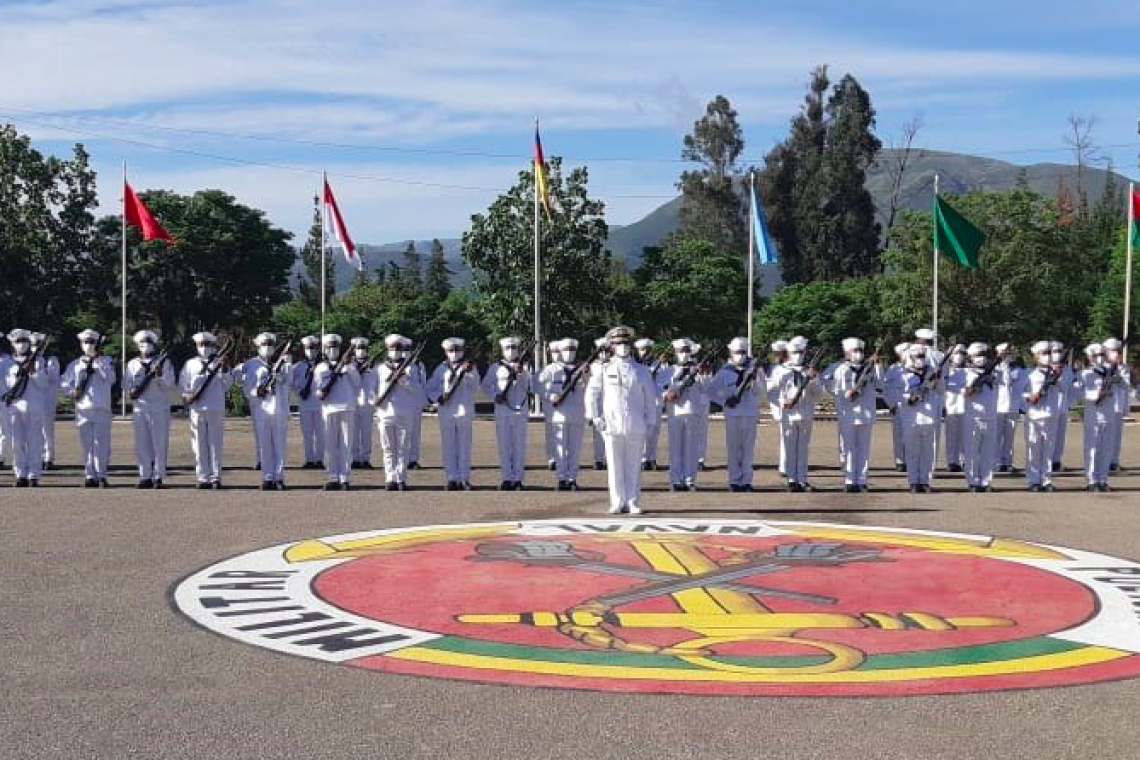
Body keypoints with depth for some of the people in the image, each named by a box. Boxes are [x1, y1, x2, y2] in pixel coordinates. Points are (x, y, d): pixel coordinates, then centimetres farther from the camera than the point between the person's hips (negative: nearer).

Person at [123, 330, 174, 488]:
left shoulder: (164, 363, 6)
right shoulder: (132, 364, 15)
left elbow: (170, 385, -1)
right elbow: (127, 383, 11)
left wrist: (160, 376, -19)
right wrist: (131, 391, -10)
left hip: (160, 408, -3)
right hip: (139, 408, 3)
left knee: (159, 444, -4)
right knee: (142, 444, 2)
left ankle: (158, 477, 0)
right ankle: (145, 476, 6)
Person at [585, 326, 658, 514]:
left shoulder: (641, 371, 8)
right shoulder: (604, 370, 6)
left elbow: (651, 398, 11)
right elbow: (591, 394, 8)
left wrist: (649, 421, 4)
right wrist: (596, 418, 0)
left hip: (636, 427, 1)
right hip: (612, 426, -1)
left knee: (633, 466, 3)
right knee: (615, 466, 0)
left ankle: (632, 502, 8)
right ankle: (617, 503, 6)